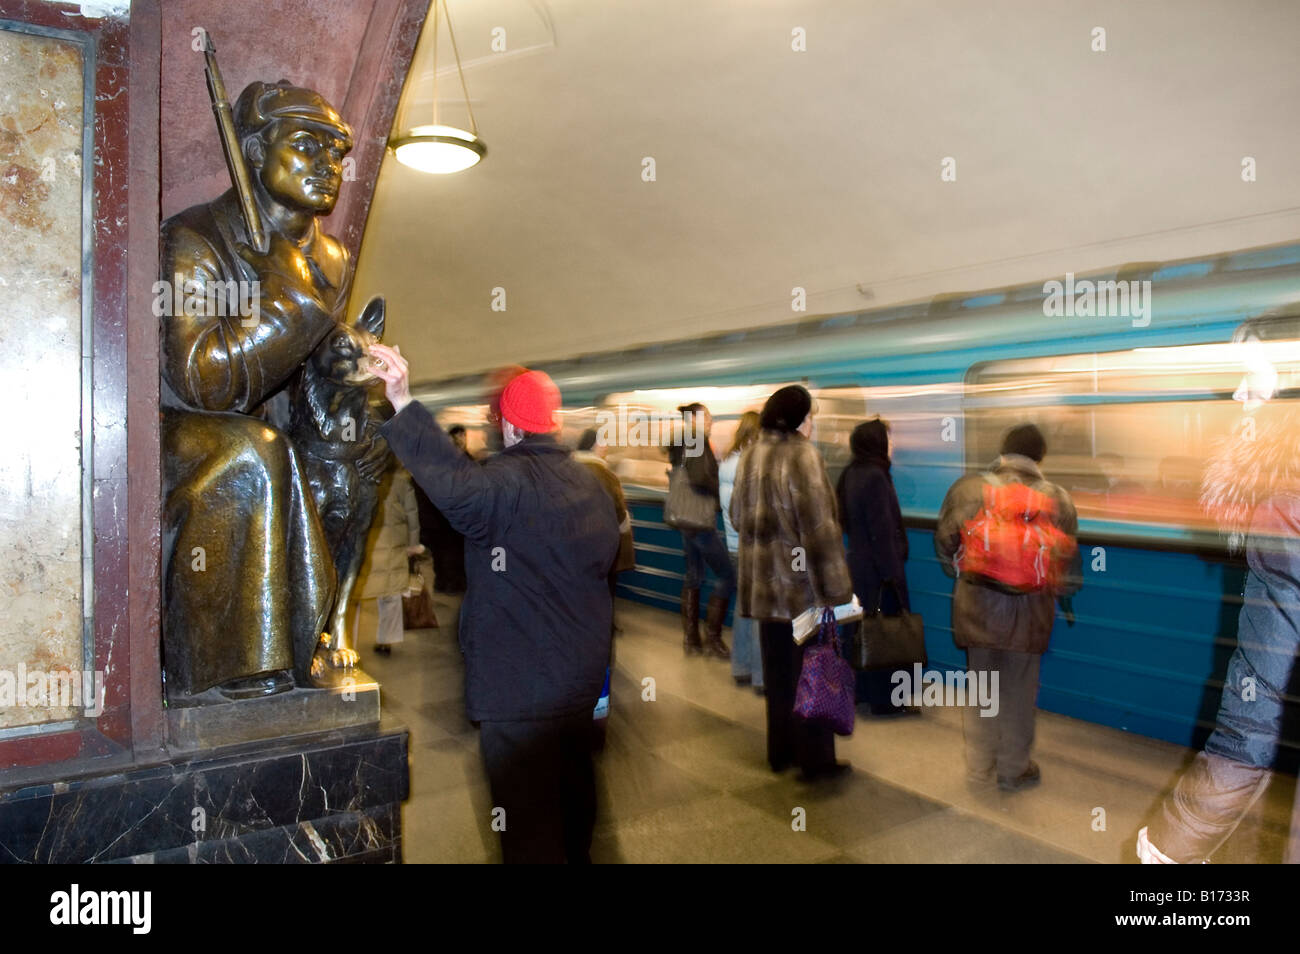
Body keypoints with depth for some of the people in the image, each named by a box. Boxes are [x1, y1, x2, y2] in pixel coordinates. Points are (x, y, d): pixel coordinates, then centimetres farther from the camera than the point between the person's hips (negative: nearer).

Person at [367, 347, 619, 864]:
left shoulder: (510, 482, -19)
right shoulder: (589, 483, 7)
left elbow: (455, 482, -38)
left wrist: (402, 404, -40)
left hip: (519, 686, -9)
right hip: (581, 671, 9)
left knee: (526, 810, 0)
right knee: (573, 779, 26)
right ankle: (576, 854, 46)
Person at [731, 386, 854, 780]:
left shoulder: (751, 455, 7)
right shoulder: (801, 454, -16)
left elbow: (738, 516, 15)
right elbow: (818, 526, -18)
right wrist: (836, 585, -15)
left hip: (764, 580, 7)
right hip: (803, 580, -7)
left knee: (777, 670, 15)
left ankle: (780, 753, 26)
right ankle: (815, 760, 14)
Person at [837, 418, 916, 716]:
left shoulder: (852, 474, 7)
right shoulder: (875, 476, -20)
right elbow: (882, 531, -21)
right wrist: (892, 572, -18)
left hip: (859, 562, 9)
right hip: (878, 568, -9)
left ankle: (866, 689, 28)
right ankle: (886, 700, 11)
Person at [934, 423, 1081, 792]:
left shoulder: (967, 488, -9)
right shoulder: (1057, 499, -8)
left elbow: (944, 544, 1)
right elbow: (1068, 567, -2)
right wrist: (1060, 593, 18)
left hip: (977, 605, 1)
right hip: (1029, 610, -1)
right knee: (1019, 692, 16)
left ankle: (978, 772, 27)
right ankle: (1013, 770, 31)